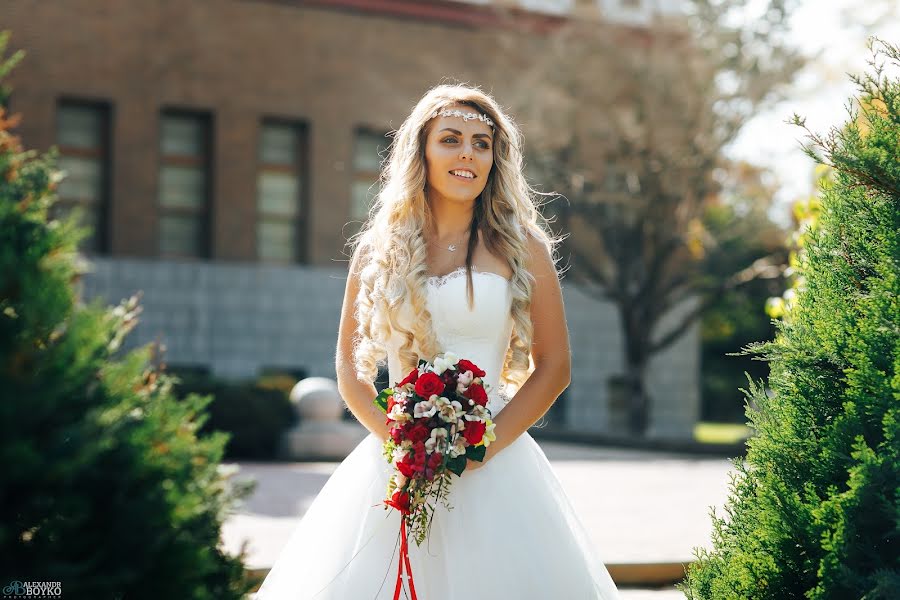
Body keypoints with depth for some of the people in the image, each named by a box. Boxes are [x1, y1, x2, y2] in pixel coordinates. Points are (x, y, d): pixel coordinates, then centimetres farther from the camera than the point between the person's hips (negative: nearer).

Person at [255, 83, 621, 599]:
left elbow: (554, 367, 1)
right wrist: (393, 437, -7)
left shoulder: (519, 247, 3)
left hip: (493, 466, -1)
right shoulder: (378, 249, 7)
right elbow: (350, 367, 10)